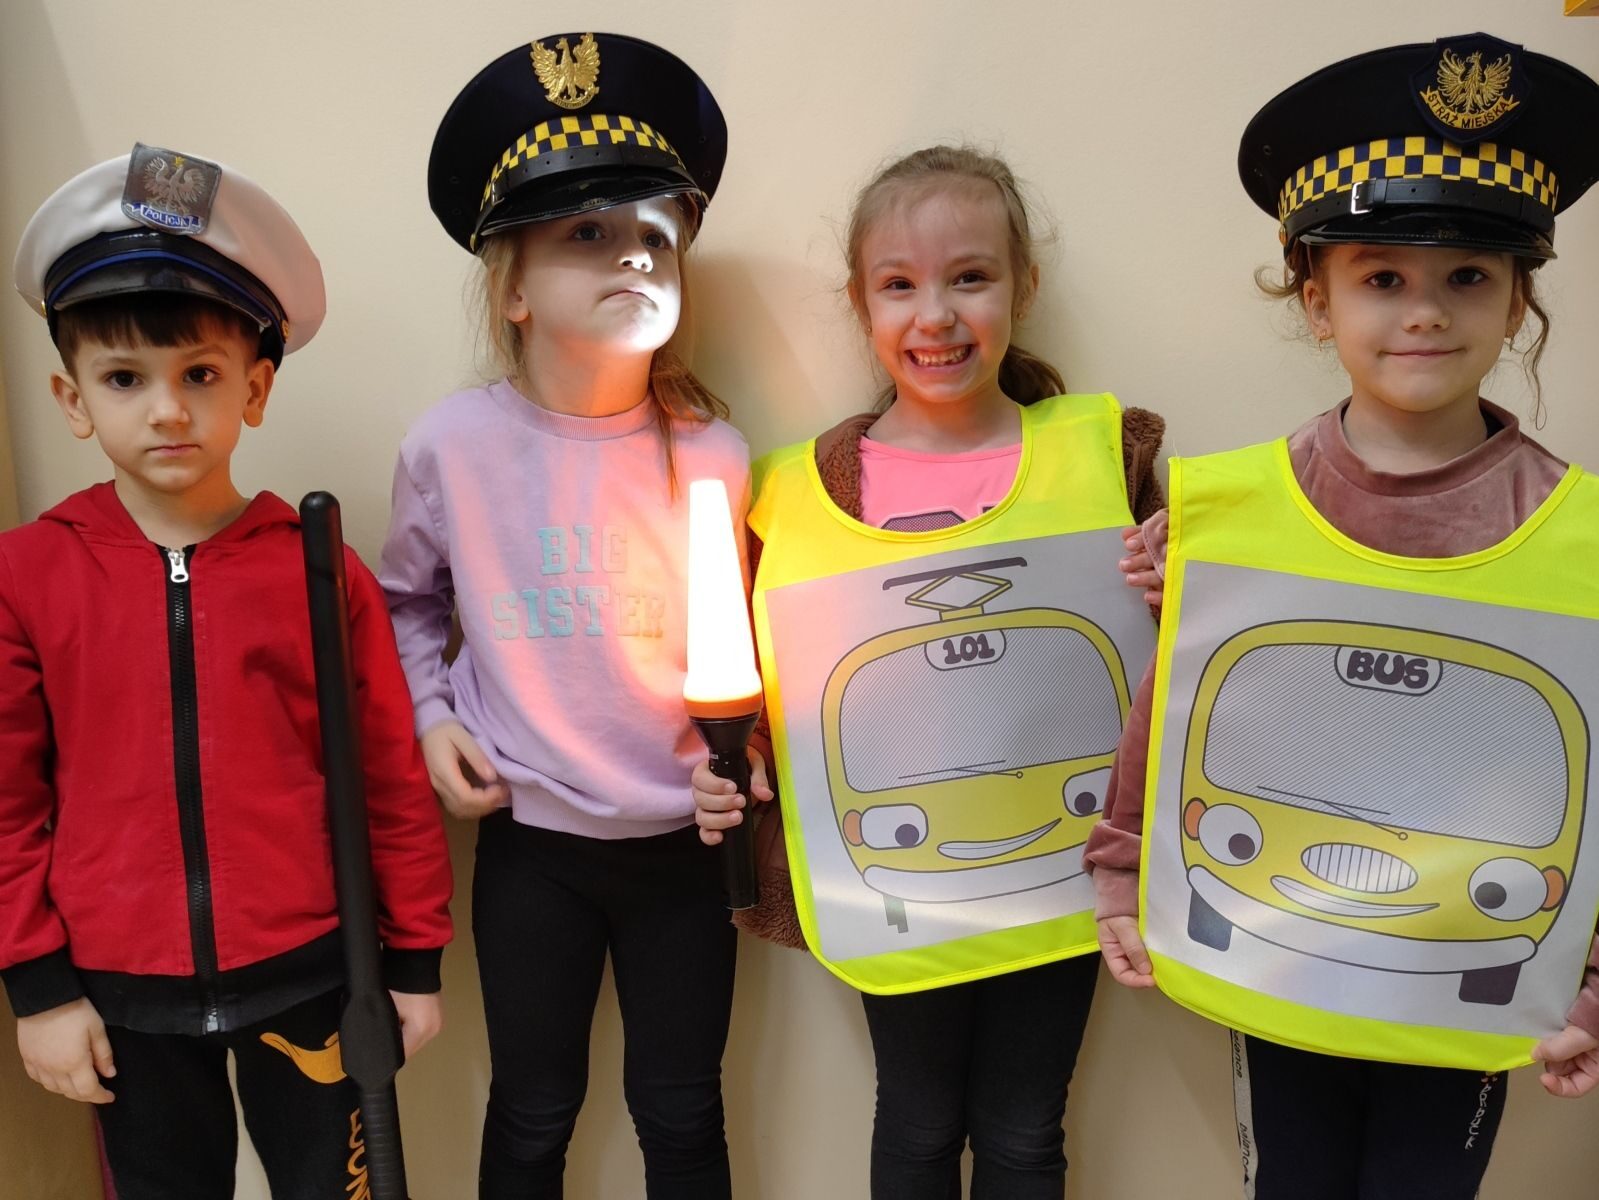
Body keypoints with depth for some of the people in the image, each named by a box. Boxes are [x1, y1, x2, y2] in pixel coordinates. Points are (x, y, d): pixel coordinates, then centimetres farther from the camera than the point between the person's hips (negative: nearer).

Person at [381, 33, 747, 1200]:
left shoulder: (711, 451, -10)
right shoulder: (457, 442, -10)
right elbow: (407, 598, 9)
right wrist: (432, 718, -4)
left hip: (681, 839, 1)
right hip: (530, 837, 0)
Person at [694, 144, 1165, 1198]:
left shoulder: (1100, 448, -5)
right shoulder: (799, 490, -6)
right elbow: (767, 681, 5)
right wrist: (734, 765, -11)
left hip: (1067, 879, 0)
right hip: (900, 895, 0)